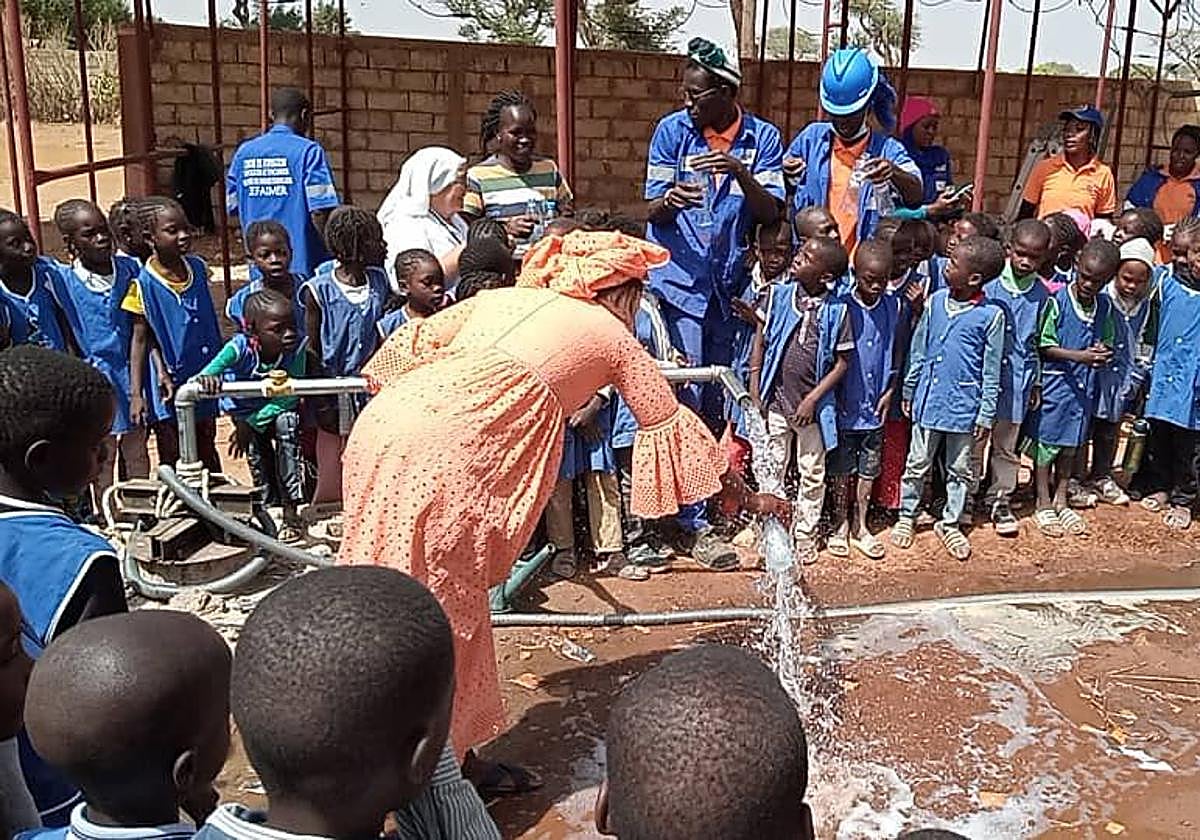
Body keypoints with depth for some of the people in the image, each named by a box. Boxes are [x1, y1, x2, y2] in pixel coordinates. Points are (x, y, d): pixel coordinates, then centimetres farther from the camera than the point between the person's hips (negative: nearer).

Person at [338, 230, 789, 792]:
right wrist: (746, 497, 29)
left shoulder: (505, 297, 25)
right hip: (438, 450, -6)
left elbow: (412, 343, 19)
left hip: (383, 423, 6)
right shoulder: (609, 334, 13)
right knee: (437, 607, 5)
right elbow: (668, 423, 19)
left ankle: (455, 758, 32)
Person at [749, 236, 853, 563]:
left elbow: (842, 361, -5)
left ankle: (805, 536, 29)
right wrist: (754, 389, -2)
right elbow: (760, 341, 3)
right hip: (775, 401, 1)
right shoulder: (779, 294, -4)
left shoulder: (836, 310, -9)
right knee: (769, 471, 9)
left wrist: (814, 398, -12)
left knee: (812, 475, 13)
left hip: (813, 407, -1)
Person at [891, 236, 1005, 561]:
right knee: (917, 464, 12)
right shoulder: (935, 302, -2)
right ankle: (906, 516, 29)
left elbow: (991, 371, -5)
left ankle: (950, 523, 28)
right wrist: (909, 390, 11)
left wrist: (986, 414, -4)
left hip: (964, 405, -2)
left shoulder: (991, 315, -11)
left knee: (959, 469, 12)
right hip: (929, 400, 2)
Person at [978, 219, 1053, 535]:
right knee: (973, 441, 7)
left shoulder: (1041, 295, 2)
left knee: (1007, 445, 14)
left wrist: (1036, 382, 15)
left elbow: (1035, 343, 12)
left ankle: (999, 499, 28)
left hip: (1016, 380, 3)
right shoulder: (989, 285, -9)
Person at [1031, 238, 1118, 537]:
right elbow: (1044, 346, -13)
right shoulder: (1057, 302, -14)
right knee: (1047, 442, 3)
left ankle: (1060, 501, 28)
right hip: (1055, 381, -5)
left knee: (1071, 443, 15)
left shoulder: (1105, 306, 3)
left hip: (1084, 384, 6)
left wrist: (1103, 353, -9)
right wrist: (1080, 356, -23)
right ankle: (1044, 504, 15)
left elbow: (1106, 341, 15)